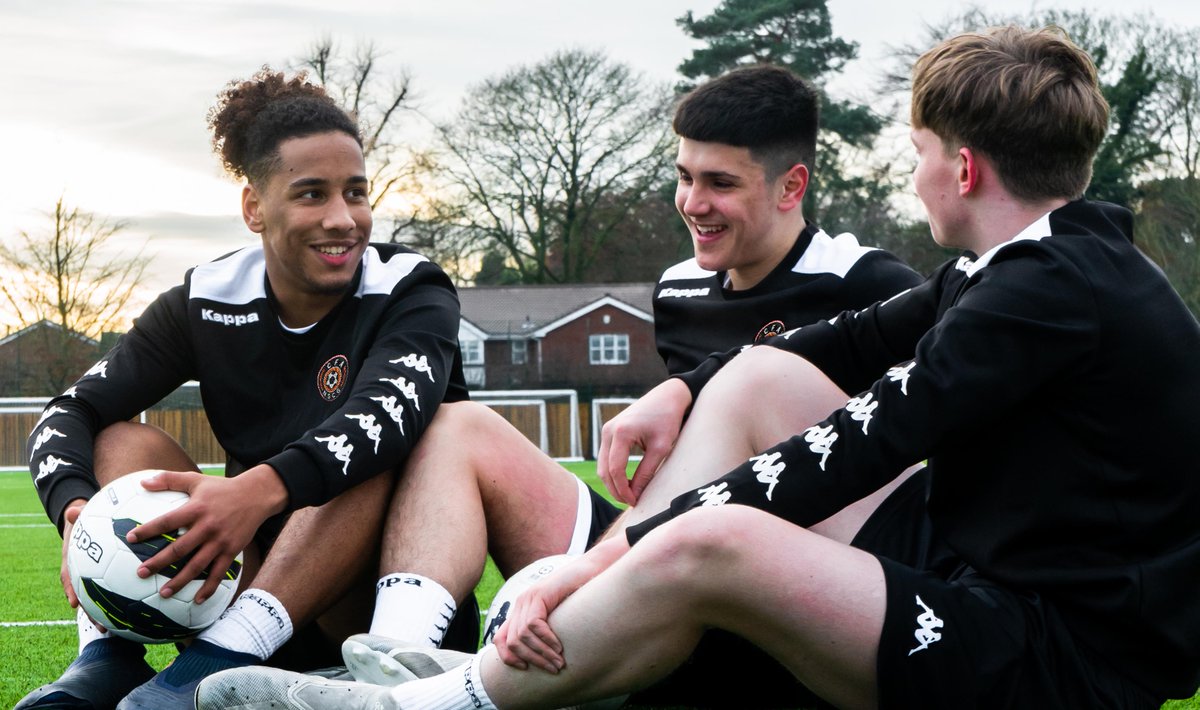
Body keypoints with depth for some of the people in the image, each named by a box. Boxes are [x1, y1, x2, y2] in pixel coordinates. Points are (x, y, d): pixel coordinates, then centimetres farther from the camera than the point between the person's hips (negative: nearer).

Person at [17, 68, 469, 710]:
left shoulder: (411, 292, -10)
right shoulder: (207, 301, 0)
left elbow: (389, 411, -32)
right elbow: (70, 412, -7)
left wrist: (261, 489, -50)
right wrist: (76, 506, -31)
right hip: (255, 568, 4)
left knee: (368, 460, -30)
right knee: (123, 440, -11)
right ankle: (106, 658, -30)